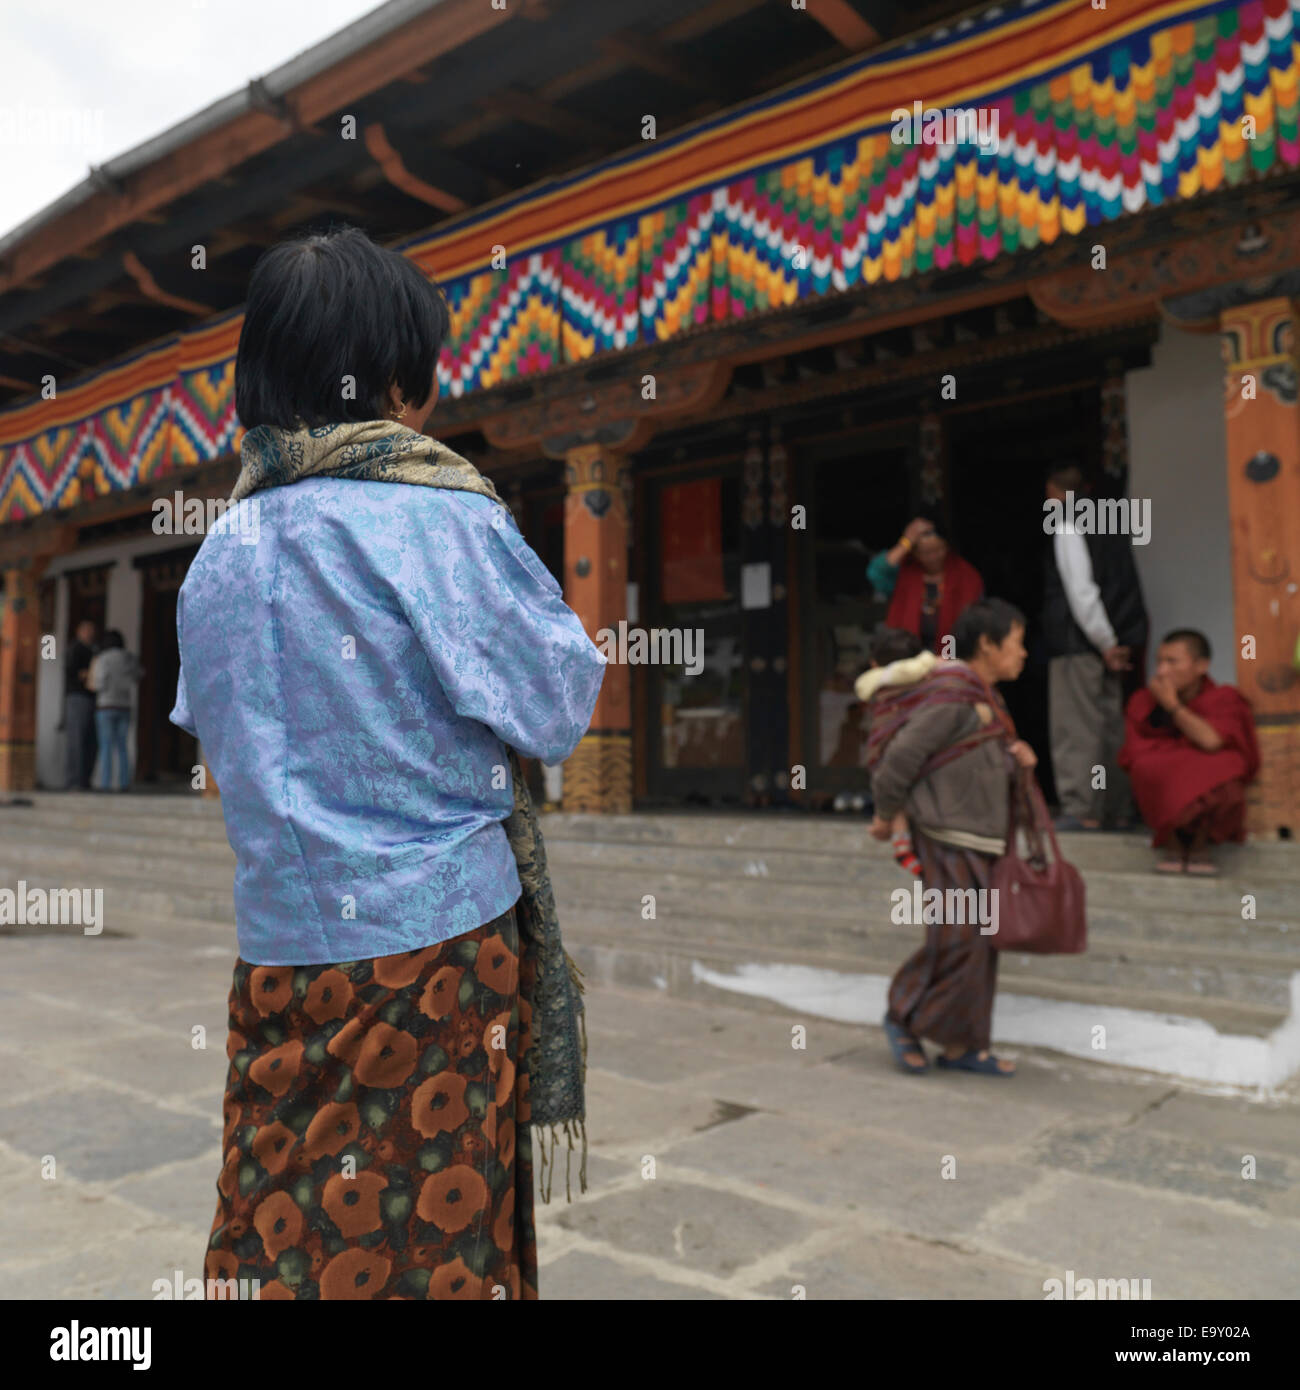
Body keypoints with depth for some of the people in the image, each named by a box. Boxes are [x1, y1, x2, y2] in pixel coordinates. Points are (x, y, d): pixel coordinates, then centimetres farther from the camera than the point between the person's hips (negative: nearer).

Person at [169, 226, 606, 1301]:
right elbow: (562, 708, -9)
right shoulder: (443, 518, -15)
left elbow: (217, 734, 11)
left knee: (289, 1227, 16)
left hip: (281, 940, 5)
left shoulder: (221, 548, 4)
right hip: (437, 936, -5)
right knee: (443, 1219, 11)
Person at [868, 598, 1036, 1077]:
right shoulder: (952, 696, -16)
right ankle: (904, 1018, 13)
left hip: (980, 841, 10)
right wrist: (885, 816, -7)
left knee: (979, 944, 10)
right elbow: (902, 755, -18)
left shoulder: (986, 699, 14)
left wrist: (1014, 754, 1)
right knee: (957, 939, -8)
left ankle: (960, 1046, 19)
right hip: (948, 840, -10)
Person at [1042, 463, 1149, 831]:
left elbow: (1082, 592, -16)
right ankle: (1117, 811, 16)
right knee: (1111, 727, 11)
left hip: (1079, 645, -8)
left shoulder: (1068, 529, -9)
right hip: (1109, 644, 8)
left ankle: (1081, 812, -7)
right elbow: (1129, 589, 16)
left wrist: (1107, 643, -12)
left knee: (1075, 730, -6)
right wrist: (1122, 642, 14)